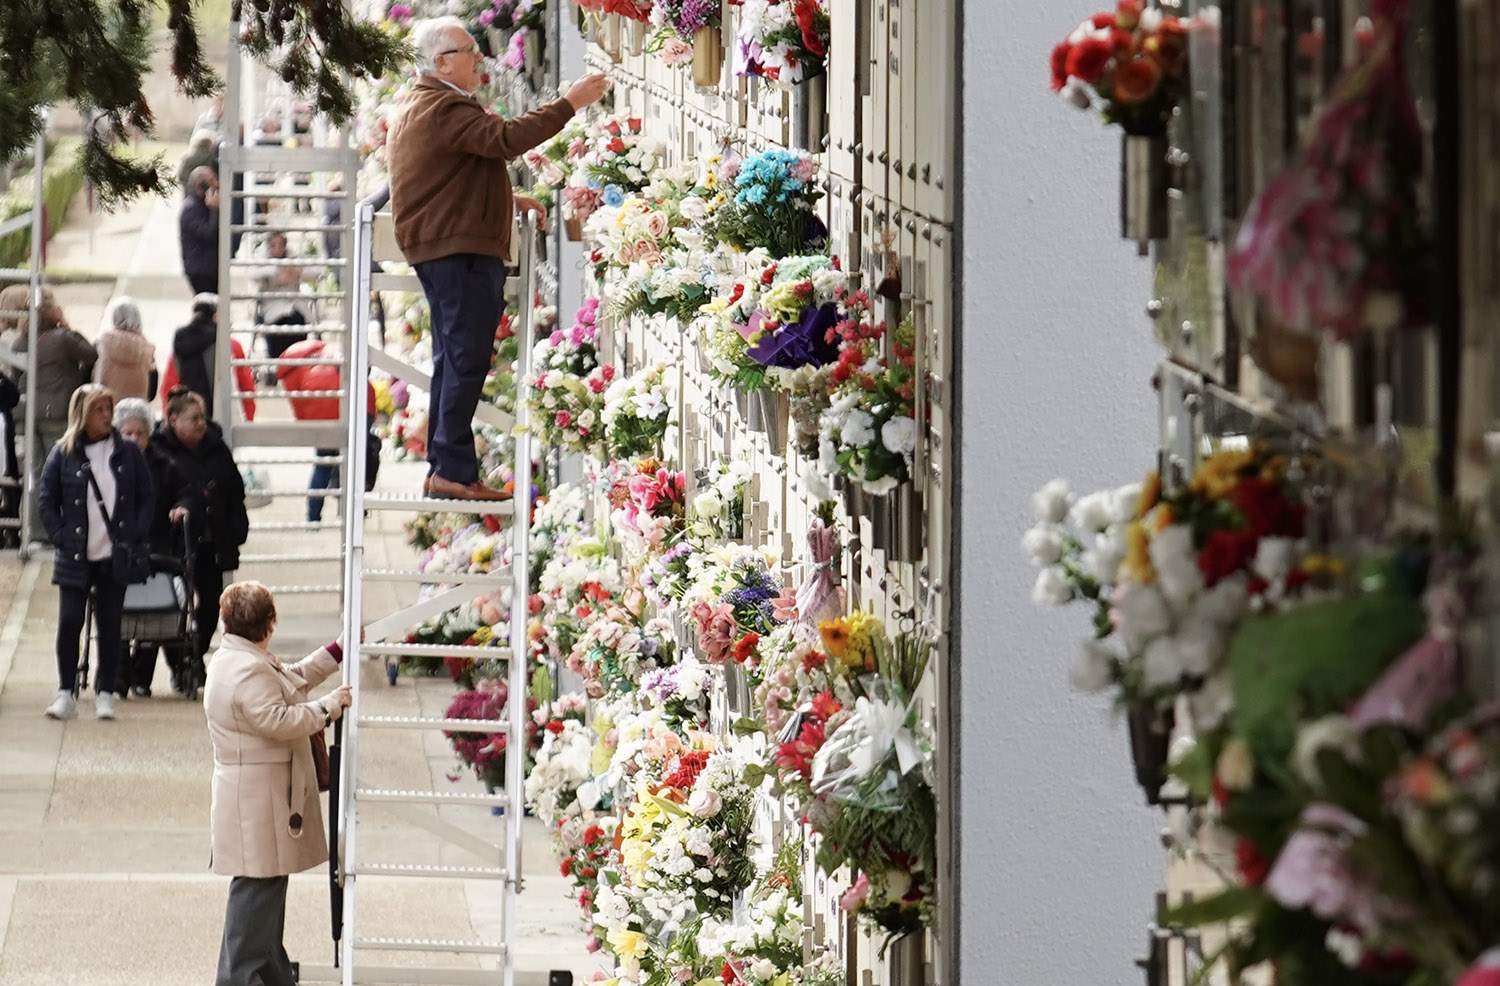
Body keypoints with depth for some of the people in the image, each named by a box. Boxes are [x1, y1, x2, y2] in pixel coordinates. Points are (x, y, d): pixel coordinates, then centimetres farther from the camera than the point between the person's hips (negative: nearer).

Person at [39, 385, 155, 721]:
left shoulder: (128, 453, 3)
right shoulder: (63, 454, 0)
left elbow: (146, 498, 8)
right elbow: (48, 503, 3)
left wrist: (135, 536, -3)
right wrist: (62, 538, -7)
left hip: (115, 555, 1)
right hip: (76, 556, -1)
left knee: (109, 626, 4)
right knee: (70, 622, -5)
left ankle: (105, 693, 11)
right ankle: (65, 693, 4)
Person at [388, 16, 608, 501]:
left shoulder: (423, 105, 21)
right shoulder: (445, 109, -15)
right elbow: (507, 139, -28)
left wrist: (510, 202, 21)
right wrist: (569, 105, -25)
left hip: (444, 251, 11)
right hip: (459, 251, -11)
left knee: (453, 361, 13)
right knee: (467, 359, -12)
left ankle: (441, 470, 14)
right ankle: (453, 470, -14)